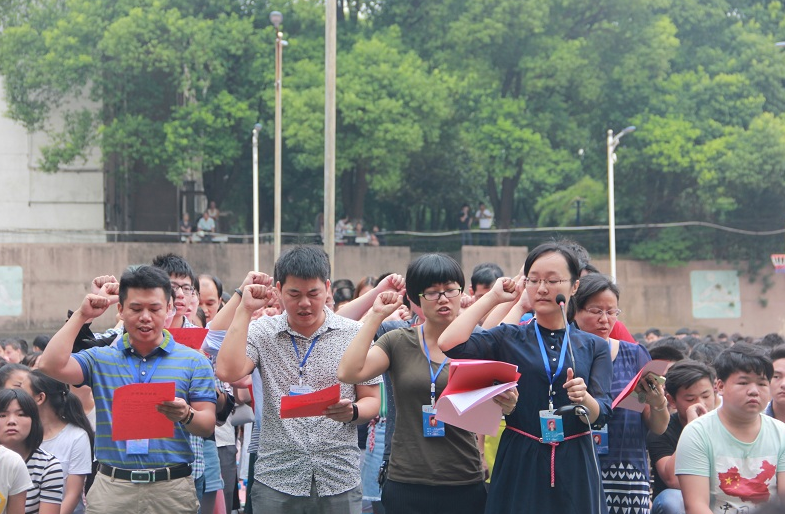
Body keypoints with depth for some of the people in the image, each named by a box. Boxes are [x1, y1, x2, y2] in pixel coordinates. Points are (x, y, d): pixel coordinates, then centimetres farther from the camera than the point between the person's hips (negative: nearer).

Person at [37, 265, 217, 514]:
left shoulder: (193, 362, 5)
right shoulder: (100, 358, 11)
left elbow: (207, 426, 1)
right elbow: (51, 365, -5)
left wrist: (186, 416, -22)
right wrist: (81, 316, 0)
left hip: (172, 490, -1)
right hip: (112, 488, 1)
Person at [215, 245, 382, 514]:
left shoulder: (354, 334, 3)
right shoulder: (262, 332, 4)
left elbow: (371, 401, 6)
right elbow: (228, 372, -14)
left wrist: (352, 411, -17)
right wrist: (245, 309, -9)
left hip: (339, 482, 0)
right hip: (276, 482, 0)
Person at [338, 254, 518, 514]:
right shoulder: (398, 343, 2)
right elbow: (348, 373, -12)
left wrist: (507, 405, -20)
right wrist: (376, 316, -8)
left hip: (464, 485, 0)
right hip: (406, 485, 0)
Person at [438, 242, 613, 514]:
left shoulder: (594, 347, 6)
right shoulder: (508, 339, 4)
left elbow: (601, 415, -3)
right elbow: (449, 343, -14)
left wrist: (584, 399, -26)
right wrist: (493, 297, -3)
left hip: (575, 470, 1)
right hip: (519, 465, -1)